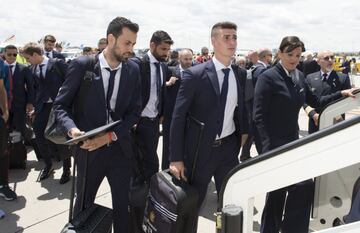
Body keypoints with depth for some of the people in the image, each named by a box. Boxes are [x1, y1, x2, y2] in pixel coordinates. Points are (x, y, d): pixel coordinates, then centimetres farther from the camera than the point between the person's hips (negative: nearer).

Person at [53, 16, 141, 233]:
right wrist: (73, 129, -25)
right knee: (83, 205, 16)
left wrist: (110, 135, -14)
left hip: (120, 148, 2)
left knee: (122, 205, 11)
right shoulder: (82, 65, -9)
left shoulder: (133, 69, -1)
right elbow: (61, 105, -5)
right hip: (89, 149, -2)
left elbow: (135, 110, -1)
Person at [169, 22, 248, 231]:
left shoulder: (241, 75, 2)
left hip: (229, 148, 4)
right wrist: (176, 158, -14)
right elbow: (178, 117, -13)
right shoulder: (195, 74, -13)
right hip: (200, 149, -4)